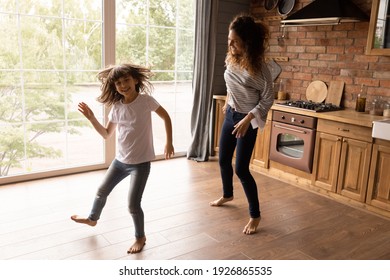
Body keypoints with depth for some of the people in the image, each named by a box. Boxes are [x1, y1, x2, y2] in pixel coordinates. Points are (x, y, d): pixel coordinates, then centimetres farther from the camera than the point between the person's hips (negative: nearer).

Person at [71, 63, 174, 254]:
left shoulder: (146, 100, -14)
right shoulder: (116, 107, -2)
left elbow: (166, 117, -2)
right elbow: (106, 134, 5)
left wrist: (169, 142, -6)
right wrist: (91, 118, -7)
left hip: (141, 162, -5)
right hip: (120, 160, 6)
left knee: (133, 204, -7)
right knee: (102, 191, 22)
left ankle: (140, 237, 21)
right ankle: (92, 218, 52)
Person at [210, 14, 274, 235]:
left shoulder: (258, 67, -23)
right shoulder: (231, 59, -3)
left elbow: (268, 99, -17)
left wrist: (247, 119, -24)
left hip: (247, 120, -7)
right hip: (231, 115, 7)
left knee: (241, 169, -6)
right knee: (223, 160, 18)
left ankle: (255, 215, 10)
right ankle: (227, 195, 45)